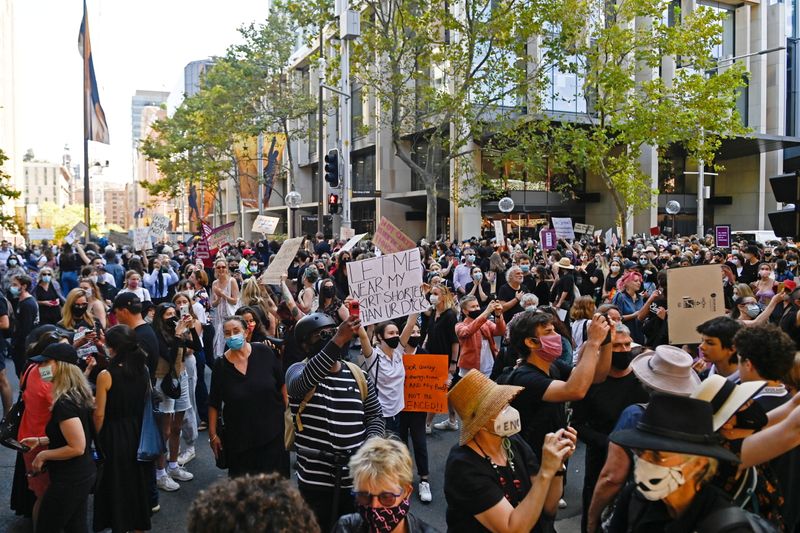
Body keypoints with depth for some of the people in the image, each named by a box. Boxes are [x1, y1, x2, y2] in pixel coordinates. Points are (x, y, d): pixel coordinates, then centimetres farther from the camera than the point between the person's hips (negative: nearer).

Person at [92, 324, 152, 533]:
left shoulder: (106, 375, -19)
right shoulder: (143, 370, -6)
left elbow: (100, 414, -13)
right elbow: (147, 404, 3)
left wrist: (97, 438, 2)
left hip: (114, 434, -5)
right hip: (138, 432, 5)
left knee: (116, 484, 13)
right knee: (137, 481, 20)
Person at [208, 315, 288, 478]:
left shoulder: (264, 352, -8)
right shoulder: (221, 365, -6)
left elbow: (281, 384, 2)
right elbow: (214, 403, 2)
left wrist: (287, 409, 2)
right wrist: (213, 434, 3)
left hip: (272, 428, 0)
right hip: (239, 435, 1)